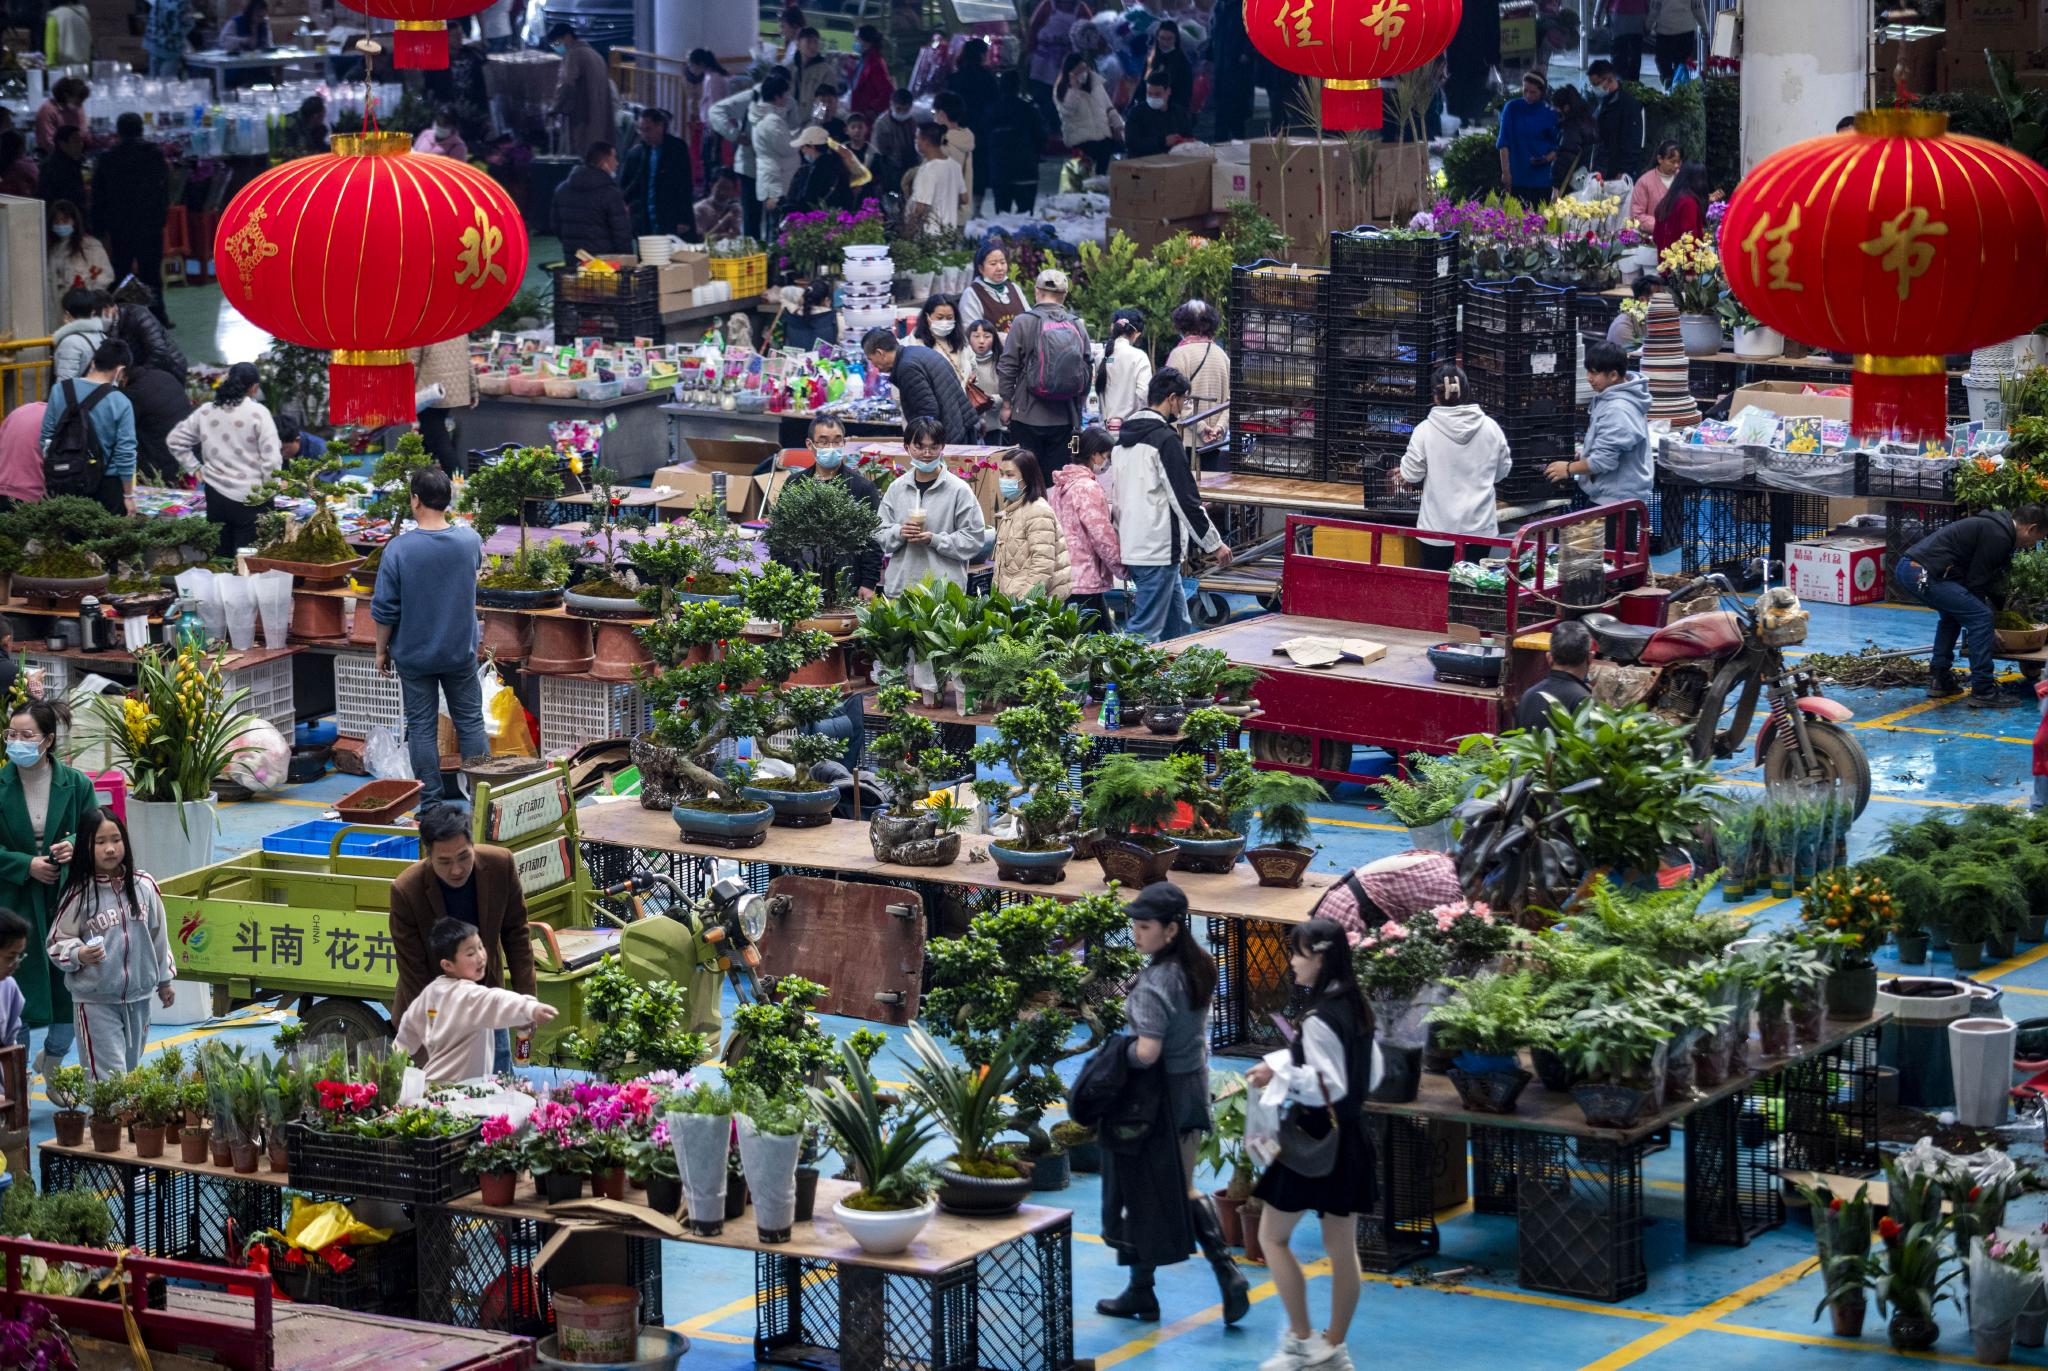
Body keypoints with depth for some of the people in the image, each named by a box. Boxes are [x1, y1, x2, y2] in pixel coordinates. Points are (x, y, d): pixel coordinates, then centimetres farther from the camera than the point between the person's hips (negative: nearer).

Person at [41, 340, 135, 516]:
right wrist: (128, 495, -2)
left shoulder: (60, 391, -4)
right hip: (107, 483, -4)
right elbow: (125, 453, -12)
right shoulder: (120, 403, -15)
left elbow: (46, 436, 3)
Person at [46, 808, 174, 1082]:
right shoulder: (79, 894, -11)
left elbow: (158, 933, 12)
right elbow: (58, 942, -5)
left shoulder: (144, 886, 1)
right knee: (109, 1076, -9)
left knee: (131, 1070, 16)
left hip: (139, 996, 4)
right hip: (95, 1001, -4)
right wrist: (79, 955, -26)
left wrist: (164, 980, 18)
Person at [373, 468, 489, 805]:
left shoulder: (398, 549, -18)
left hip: (413, 655, -2)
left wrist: (382, 650, 2)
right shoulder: (469, 540, -9)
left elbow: (385, 609, -11)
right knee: (470, 722, 12)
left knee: (422, 728, 6)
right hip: (461, 652, 2)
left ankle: (430, 804, 9)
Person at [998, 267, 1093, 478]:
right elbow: (1087, 371, 8)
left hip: (1029, 415, -3)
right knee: (1059, 477, 7)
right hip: (1065, 419, 3)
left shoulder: (1023, 322, -6)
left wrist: (1007, 403, 8)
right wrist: (1078, 408, 20)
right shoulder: (1077, 325, 2)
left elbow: (1007, 367, -5)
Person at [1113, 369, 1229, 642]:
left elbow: (1116, 497, 21)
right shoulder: (1166, 439, -14)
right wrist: (1215, 543, -5)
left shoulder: (1124, 437, 13)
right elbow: (1186, 499, -15)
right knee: (1146, 630, -8)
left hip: (1131, 546, 9)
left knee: (1178, 624, 16)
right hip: (1158, 550, -9)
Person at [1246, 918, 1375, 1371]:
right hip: (1350, 1138, 8)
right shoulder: (1356, 1009, 5)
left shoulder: (1319, 1019, -21)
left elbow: (1327, 1087, -22)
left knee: (1272, 1236, 6)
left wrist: (1279, 1074, -12)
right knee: (1341, 1246, 12)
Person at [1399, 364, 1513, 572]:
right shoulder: (1491, 428, -5)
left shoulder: (1425, 430, -12)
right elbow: (1502, 471, 7)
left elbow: (1411, 475, -5)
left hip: (1438, 530, -2)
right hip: (1479, 528, 2)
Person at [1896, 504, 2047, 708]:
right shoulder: (1998, 536, -7)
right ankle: (1983, 690, -4)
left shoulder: (1992, 526, 25)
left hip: (1906, 568, 11)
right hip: (1924, 574, -11)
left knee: (1952, 614, 30)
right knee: (1980, 617, -6)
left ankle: (1939, 681, 28)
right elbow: (1977, 581, -6)